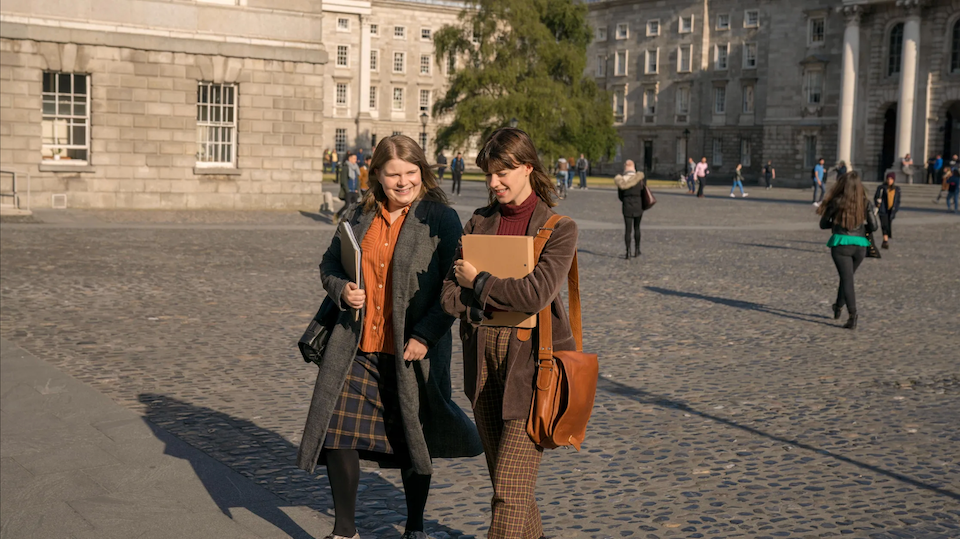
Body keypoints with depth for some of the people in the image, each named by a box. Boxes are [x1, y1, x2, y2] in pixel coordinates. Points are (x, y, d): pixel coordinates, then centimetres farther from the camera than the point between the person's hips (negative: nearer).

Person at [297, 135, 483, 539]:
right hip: (357, 348, 4)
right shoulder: (361, 217, 9)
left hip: (412, 352, -4)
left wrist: (425, 336, -18)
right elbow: (329, 265, 18)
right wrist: (341, 290, -4)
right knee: (338, 433, 2)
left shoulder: (440, 218, -6)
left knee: (413, 441, 10)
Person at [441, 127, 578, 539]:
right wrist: (499, 301, -15)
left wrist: (478, 281, -7)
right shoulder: (479, 222, 10)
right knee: (503, 478, 16)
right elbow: (450, 294, 3)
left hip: (531, 360, -5)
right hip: (483, 356, 6)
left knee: (511, 488, -8)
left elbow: (537, 292, -18)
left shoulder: (559, 228, -4)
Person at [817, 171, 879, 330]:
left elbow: (823, 224, 3)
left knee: (847, 279, -2)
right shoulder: (865, 203, 3)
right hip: (860, 246, 3)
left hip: (841, 244, -3)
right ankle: (838, 307, 35)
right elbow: (873, 226, 2)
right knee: (847, 277, 22)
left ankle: (853, 314, -16)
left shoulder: (837, 202, -4)